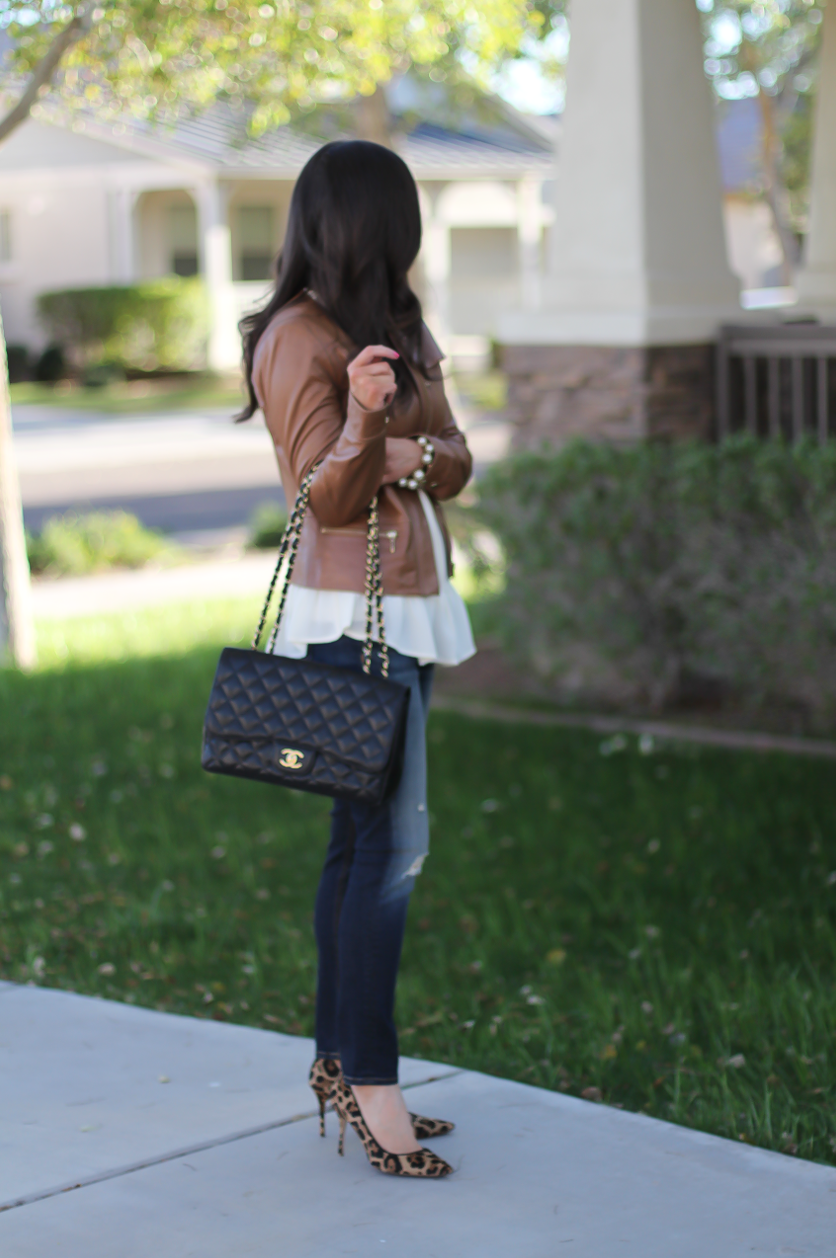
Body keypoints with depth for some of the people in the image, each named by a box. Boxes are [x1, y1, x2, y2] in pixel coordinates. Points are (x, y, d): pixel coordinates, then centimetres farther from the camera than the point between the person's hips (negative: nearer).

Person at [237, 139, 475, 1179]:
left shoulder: (395, 330, 16)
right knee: (390, 843, -11)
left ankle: (337, 1063, 14)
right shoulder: (300, 338, -10)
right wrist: (362, 422, -33)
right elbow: (324, 497, -14)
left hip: (409, 612, 9)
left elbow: (456, 463, 10)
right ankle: (369, 1081, -7)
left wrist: (408, 454, -11)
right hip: (351, 616, -9)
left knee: (362, 841, 9)